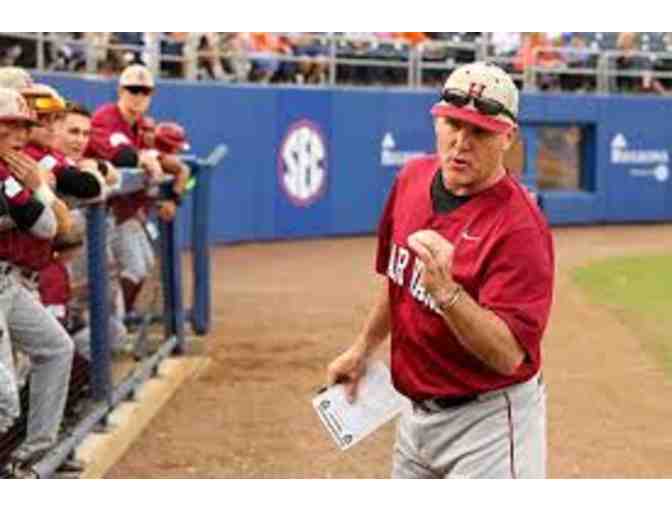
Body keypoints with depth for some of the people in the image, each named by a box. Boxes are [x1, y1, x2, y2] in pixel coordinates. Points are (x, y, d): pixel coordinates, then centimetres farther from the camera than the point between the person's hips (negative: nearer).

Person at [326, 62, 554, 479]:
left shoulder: (520, 226, -24)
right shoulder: (412, 178, 0)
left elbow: (508, 356, -30)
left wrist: (446, 291, -41)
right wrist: (364, 348, 22)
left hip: (487, 424, -8)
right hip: (416, 411, 8)